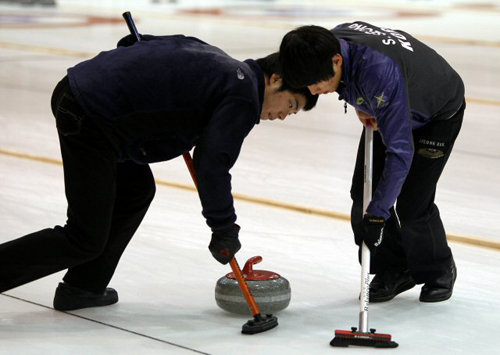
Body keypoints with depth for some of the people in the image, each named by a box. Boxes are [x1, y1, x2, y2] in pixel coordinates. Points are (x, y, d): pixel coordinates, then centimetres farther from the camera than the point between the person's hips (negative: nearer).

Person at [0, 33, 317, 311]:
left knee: (136, 191, 22)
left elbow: (132, 42, 24)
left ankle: (83, 287, 24)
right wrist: (224, 229, -2)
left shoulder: (210, 57, 20)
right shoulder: (244, 96, -5)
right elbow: (212, 164, -13)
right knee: (86, 241, -2)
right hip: (90, 119, -9)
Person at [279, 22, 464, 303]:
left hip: (438, 113, -7)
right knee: (363, 193, -1)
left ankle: (439, 272, 15)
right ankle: (393, 271, 15)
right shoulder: (333, 40, -23)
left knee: (412, 205, -13)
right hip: (390, 109, 8)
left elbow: (400, 150, -44)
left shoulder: (379, 71, -46)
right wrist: (360, 105, -6)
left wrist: (378, 212, -41)